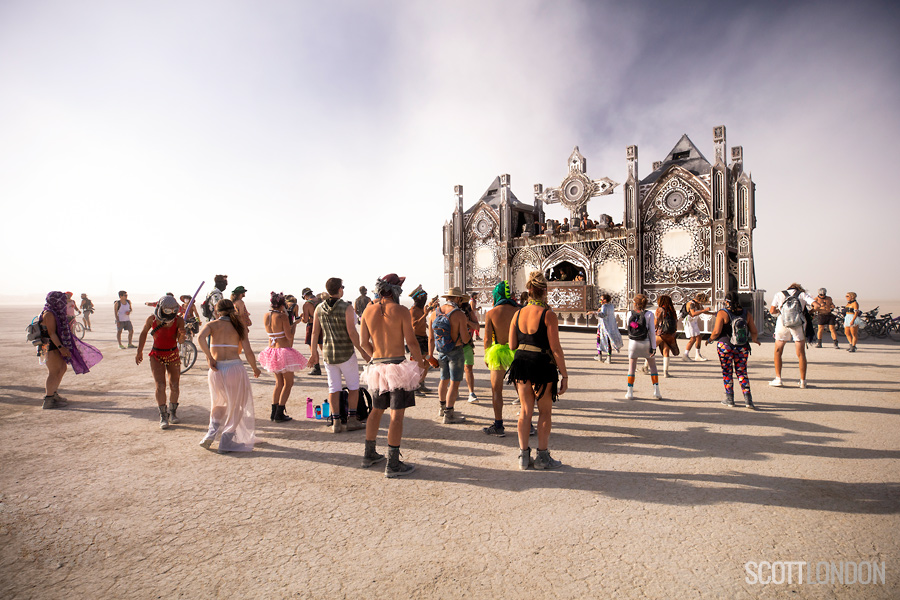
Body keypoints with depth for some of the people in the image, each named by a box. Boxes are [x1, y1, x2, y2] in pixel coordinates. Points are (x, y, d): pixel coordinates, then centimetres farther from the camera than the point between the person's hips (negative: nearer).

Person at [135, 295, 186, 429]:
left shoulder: (179, 320, -12)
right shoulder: (152, 319, -10)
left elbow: (180, 341, -18)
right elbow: (144, 333, 8)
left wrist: (182, 334, -41)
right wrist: (139, 351, 10)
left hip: (173, 355, 1)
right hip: (157, 355, -1)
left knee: (174, 385, 3)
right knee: (160, 386, -11)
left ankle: (172, 412, 21)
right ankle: (163, 416, -3)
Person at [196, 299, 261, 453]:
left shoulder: (212, 324, 5)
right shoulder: (239, 327, 6)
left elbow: (200, 338, -17)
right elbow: (248, 352, -1)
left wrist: (209, 358, -9)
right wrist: (255, 368, 12)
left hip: (217, 369, 1)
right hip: (235, 367, -1)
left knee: (218, 403, 26)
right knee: (235, 406, 13)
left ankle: (211, 432, 11)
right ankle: (226, 442, 12)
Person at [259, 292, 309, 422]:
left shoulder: (266, 316, 2)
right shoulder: (282, 316, -17)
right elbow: (289, 337, -18)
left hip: (271, 351, 7)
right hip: (284, 351, -7)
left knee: (279, 382, 19)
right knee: (288, 383, 7)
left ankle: (274, 413, 19)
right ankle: (279, 414, 6)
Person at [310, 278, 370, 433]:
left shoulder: (319, 308, 2)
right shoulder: (346, 307, -13)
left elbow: (315, 332, 6)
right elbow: (352, 333, -17)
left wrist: (314, 352, 17)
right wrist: (363, 352, -10)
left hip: (327, 353, 5)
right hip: (345, 353, -4)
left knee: (333, 387, 9)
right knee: (353, 385, 10)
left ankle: (336, 422, 11)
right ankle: (352, 419, 10)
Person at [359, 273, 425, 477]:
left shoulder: (368, 311, 4)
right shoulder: (401, 311, -10)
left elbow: (364, 342, 7)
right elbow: (411, 341, -12)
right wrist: (421, 363, 1)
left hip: (378, 367, 6)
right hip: (398, 365, -5)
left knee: (376, 411, 19)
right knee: (397, 415, -1)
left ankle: (369, 454, 31)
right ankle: (393, 464, 2)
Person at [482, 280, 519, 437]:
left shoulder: (490, 313, -8)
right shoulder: (518, 311, -3)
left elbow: (487, 338, -8)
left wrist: (486, 356, 6)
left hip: (498, 352, -2)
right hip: (516, 352, 2)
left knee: (496, 390, 9)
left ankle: (498, 426, 10)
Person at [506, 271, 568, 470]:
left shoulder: (518, 314, 3)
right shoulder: (548, 315, -12)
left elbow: (512, 345, 6)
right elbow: (555, 349, -14)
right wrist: (564, 375, -8)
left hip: (521, 363, 5)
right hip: (542, 366, -5)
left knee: (525, 410, 14)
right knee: (544, 412, 11)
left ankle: (523, 455, 19)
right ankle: (542, 457, 19)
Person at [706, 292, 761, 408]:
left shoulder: (722, 313, -10)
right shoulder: (746, 314, 1)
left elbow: (717, 331, -16)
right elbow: (754, 332, 3)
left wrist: (710, 339, 3)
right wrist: (755, 340, 25)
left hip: (725, 347, -3)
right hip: (742, 348, 3)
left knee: (727, 372, 8)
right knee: (742, 372, 11)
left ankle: (729, 399, 14)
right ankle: (748, 398, 1)